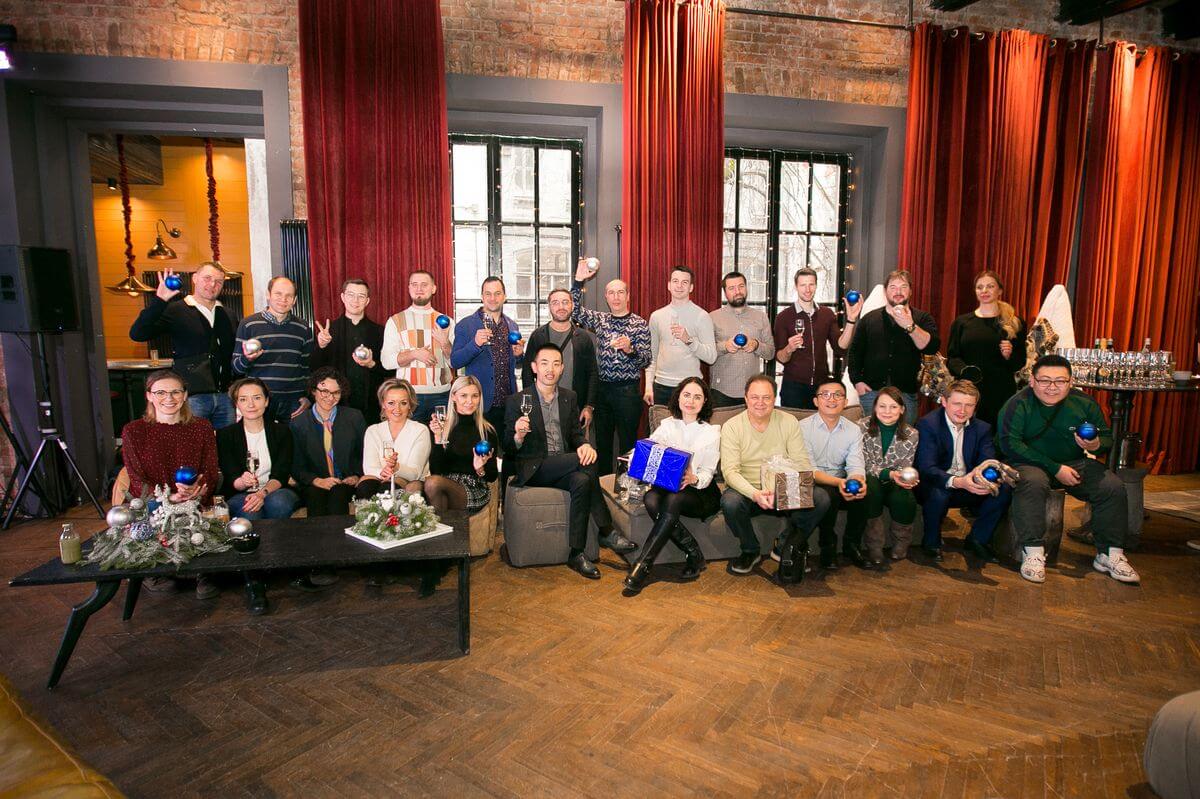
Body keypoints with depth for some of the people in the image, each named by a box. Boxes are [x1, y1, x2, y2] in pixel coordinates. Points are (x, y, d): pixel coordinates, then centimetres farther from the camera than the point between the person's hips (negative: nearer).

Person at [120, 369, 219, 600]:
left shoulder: (202, 428, 10)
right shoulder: (134, 431, 6)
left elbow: (211, 473, 4)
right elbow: (138, 483, -1)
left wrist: (195, 491, -20)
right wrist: (170, 497, -21)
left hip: (196, 504, 0)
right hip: (150, 507, 0)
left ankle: (204, 574, -6)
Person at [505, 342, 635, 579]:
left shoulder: (569, 397, 12)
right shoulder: (517, 400, -2)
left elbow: (576, 432, 15)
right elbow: (508, 448, -2)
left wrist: (584, 445, -10)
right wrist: (518, 436, -27)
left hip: (564, 468, 4)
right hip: (533, 470, -4)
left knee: (582, 481, -33)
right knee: (586, 463, -29)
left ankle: (576, 554, -23)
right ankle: (606, 531, -19)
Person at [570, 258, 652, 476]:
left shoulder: (640, 324, -1)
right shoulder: (599, 319, 9)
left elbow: (646, 361, -4)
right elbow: (574, 310, -3)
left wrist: (630, 349, -23)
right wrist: (578, 281, -12)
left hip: (627, 391, -4)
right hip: (602, 389, 4)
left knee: (628, 444, 3)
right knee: (602, 442, 12)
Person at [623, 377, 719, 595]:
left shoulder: (711, 432, 5)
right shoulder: (667, 425, 12)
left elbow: (707, 473, -5)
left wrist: (693, 479, -28)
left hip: (701, 491, -3)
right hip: (666, 485, 3)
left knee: (672, 500, -35)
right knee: (651, 499, -32)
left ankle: (642, 567, -33)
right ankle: (693, 555, -21)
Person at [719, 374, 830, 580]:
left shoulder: (789, 422, 2)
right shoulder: (731, 427, -5)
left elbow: (802, 462, -1)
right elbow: (730, 470, -14)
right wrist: (755, 494, -33)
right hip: (747, 491, -2)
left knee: (821, 499, -23)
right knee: (730, 501, -34)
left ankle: (789, 547, 3)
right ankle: (751, 551, -3)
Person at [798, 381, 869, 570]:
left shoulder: (854, 430, 6)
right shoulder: (803, 427, -7)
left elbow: (855, 465, -5)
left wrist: (858, 480, -30)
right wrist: (838, 482, -32)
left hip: (841, 484, 4)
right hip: (812, 485, -4)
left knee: (864, 491, -26)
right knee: (826, 495, -35)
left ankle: (852, 544, -4)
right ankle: (828, 547, -9)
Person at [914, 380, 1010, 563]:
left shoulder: (983, 428, 2)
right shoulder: (928, 424, -16)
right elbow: (926, 468, -26)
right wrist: (956, 482, -45)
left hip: (968, 486, 5)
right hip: (937, 484, -5)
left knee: (1004, 489, -18)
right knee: (938, 493, -36)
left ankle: (977, 540, 2)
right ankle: (931, 542, -9)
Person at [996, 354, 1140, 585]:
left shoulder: (1084, 403, 2)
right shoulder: (1018, 404, -12)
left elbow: (1107, 437, 11)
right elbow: (1010, 444, -20)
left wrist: (1097, 445, -17)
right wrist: (1055, 469, -22)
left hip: (1074, 464, 5)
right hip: (1031, 463, -4)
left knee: (1113, 487, -16)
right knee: (1032, 483, -36)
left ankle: (1109, 553, -3)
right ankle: (1033, 551, -29)